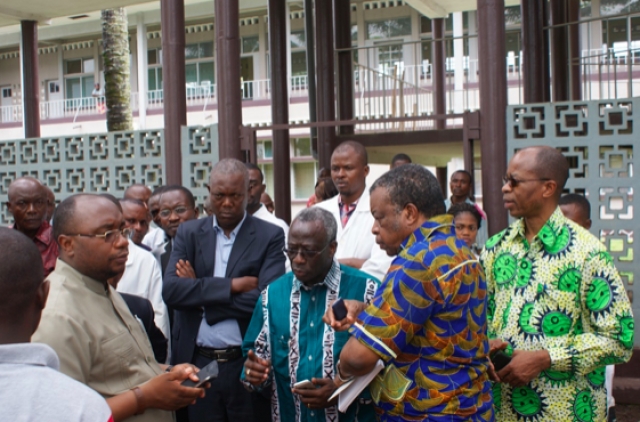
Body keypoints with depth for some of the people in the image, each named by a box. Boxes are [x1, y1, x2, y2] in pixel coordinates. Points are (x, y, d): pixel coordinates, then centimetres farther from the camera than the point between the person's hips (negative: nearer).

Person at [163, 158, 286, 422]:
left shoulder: (270, 236, -3)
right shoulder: (189, 232, 6)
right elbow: (171, 291, -8)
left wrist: (199, 292, -10)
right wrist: (233, 285, -16)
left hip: (248, 365, -2)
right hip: (197, 363, 2)